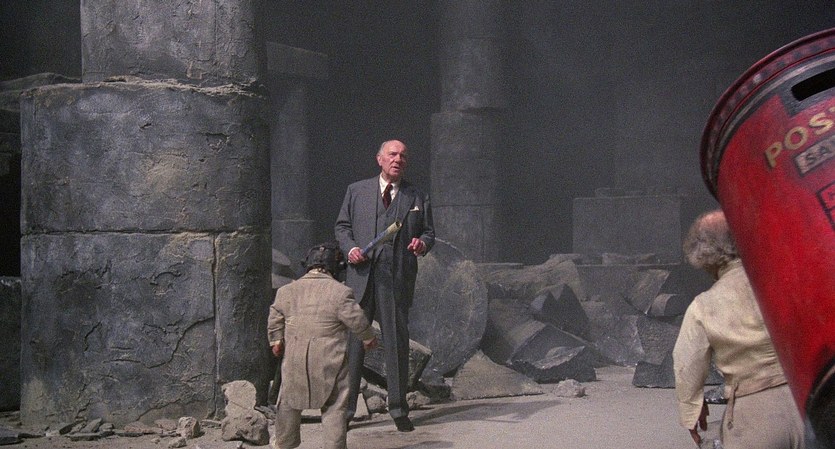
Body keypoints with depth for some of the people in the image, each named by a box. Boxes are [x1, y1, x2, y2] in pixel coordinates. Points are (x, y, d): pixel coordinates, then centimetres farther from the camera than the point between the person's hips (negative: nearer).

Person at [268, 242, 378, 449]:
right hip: (329, 363, -4)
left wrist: (276, 340, 32)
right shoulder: (340, 292, -11)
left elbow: (275, 319, 14)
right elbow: (357, 320, -5)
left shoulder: (287, 291, 3)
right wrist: (369, 338, 14)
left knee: (289, 403, 20)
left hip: (295, 361, 4)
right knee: (334, 408, 5)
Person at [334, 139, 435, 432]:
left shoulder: (418, 198, 14)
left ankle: (398, 410, 12)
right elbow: (342, 226, 15)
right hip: (361, 276, 0)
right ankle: (345, 408, 6)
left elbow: (429, 232, 14)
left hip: (398, 279, 0)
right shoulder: (356, 191, 13)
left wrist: (422, 243, -9)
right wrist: (350, 247, -4)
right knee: (353, 339, -1)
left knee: (397, 341, 3)